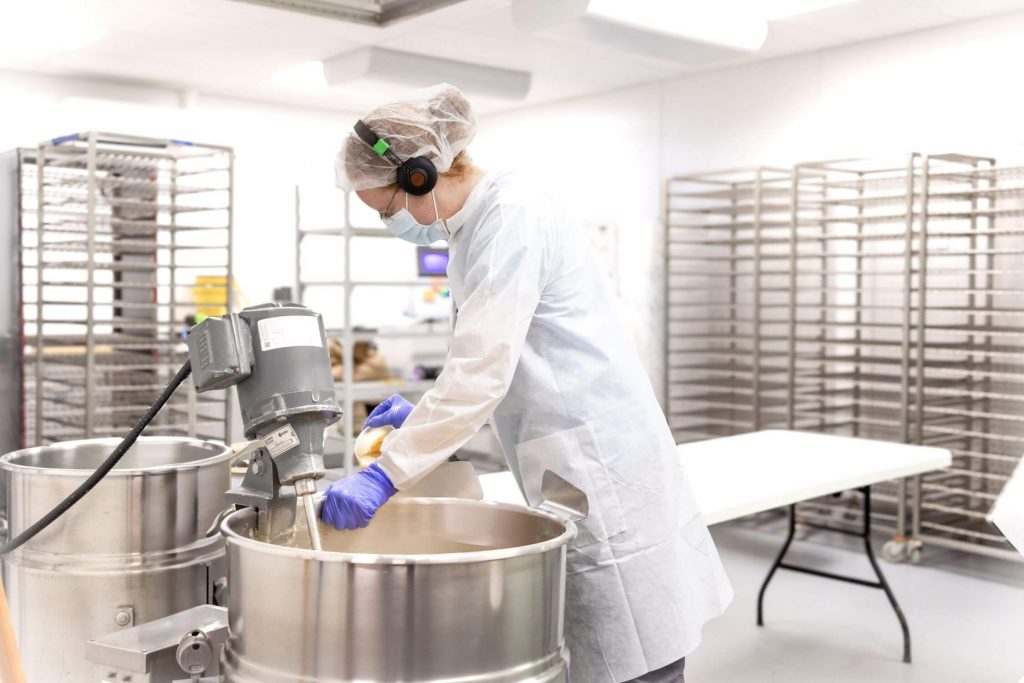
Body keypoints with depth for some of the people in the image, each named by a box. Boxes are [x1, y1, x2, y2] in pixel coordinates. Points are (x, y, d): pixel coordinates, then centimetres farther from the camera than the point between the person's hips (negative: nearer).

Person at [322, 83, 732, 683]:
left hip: (602, 471, -10)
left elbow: (483, 371, -24)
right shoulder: (478, 223, 14)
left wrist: (384, 475, -23)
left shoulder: (513, 216, -16)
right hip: (577, 474, 10)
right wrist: (428, 412, 12)